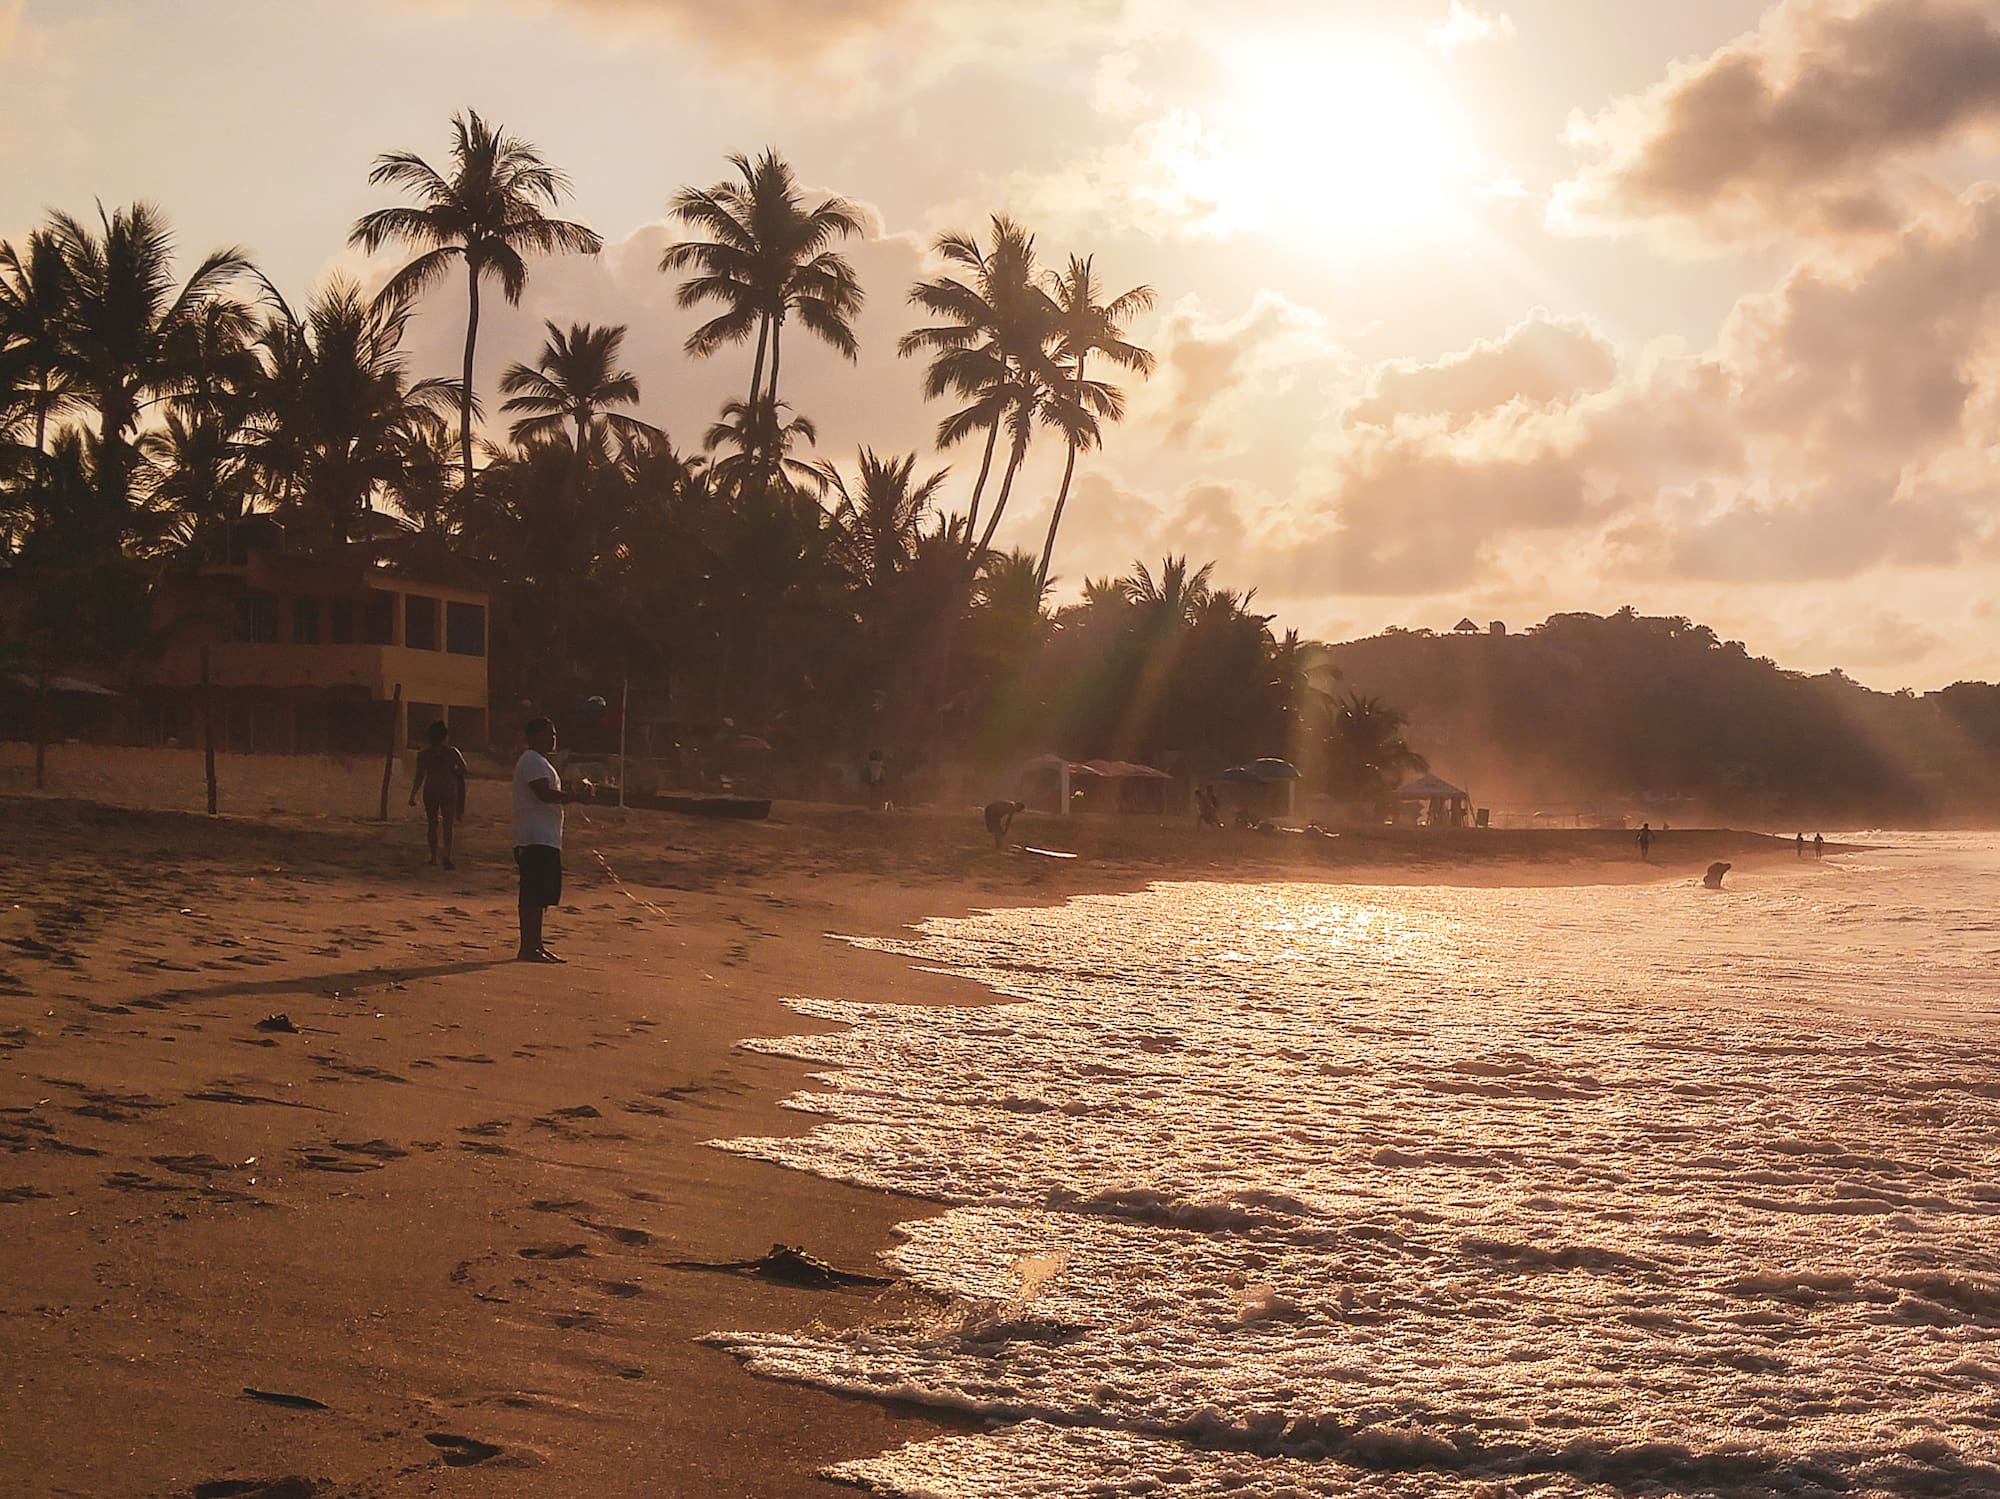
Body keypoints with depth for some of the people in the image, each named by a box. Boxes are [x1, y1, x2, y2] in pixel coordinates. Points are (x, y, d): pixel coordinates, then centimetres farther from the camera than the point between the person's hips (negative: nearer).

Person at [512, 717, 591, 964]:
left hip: (546, 839, 11)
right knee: (533, 896, -10)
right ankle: (528, 948, -10)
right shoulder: (531, 761, -11)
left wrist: (575, 794, 11)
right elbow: (544, 794, -22)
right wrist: (576, 796, -16)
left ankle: (536, 945, 17)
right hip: (535, 839, -11)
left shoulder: (541, 761, 23)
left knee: (541, 896, 12)